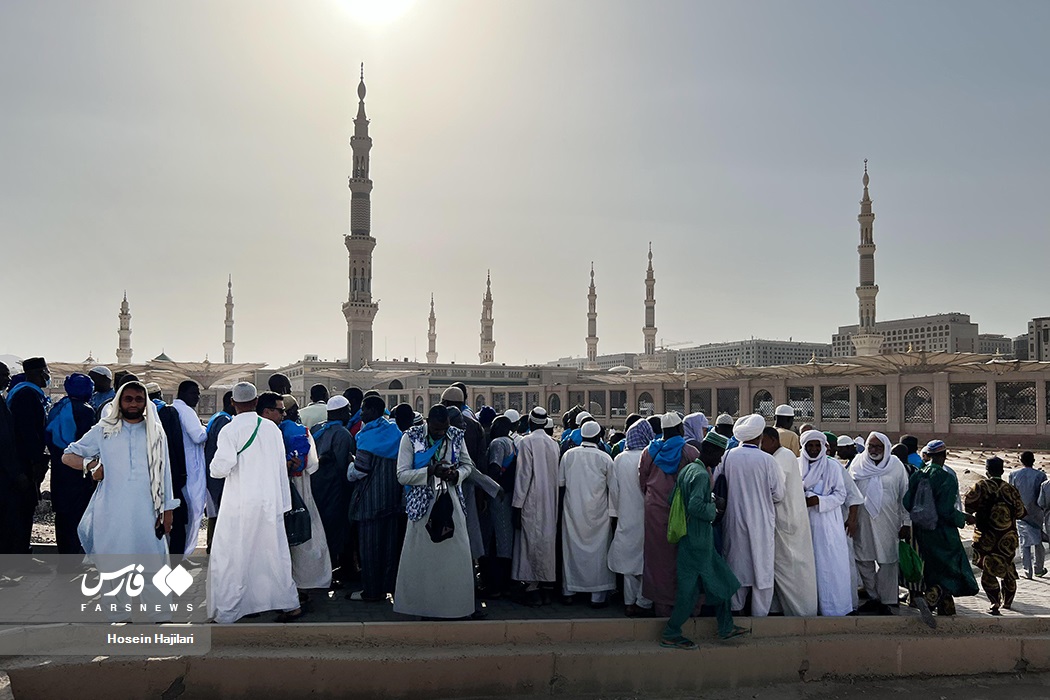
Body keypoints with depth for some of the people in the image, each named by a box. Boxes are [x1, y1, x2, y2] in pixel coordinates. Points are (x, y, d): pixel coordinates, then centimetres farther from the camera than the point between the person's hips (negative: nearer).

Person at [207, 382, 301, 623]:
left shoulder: (230, 430, -10)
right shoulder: (272, 428, 5)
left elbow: (222, 467, -20)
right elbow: (281, 467, 9)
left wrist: (214, 468, 5)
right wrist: (283, 503, 16)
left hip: (240, 505, -5)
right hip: (270, 503, 5)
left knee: (230, 558, 5)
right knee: (274, 553, 14)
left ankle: (226, 612, 7)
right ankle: (290, 603, 18)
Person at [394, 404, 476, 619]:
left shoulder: (456, 436, 3)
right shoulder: (411, 438, -5)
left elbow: (467, 464, 15)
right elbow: (402, 475, -8)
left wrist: (456, 474, -7)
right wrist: (430, 471, -20)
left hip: (451, 503, 3)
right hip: (423, 504, -2)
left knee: (456, 556, 4)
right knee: (421, 558, 2)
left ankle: (454, 605, 16)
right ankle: (422, 605, 15)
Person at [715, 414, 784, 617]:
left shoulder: (727, 456, -9)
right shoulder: (767, 460, -15)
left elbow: (714, 484, -1)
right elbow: (778, 494, -7)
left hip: (734, 519, 3)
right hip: (761, 522, -2)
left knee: (736, 562, 16)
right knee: (762, 566, 10)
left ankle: (735, 606, 25)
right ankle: (759, 612, 17)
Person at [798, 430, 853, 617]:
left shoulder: (832, 466, -1)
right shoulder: (797, 465, 7)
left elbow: (841, 494, -3)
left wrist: (818, 500, -15)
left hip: (826, 522, -3)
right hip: (804, 522, 3)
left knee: (829, 564, -4)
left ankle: (833, 606, 4)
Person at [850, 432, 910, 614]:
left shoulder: (896, 466, 0)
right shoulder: (858, 464, 4)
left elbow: (905, 496, 2)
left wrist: (906, 523, 0)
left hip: (887, 522, -2)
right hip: (862, 522, 2)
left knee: (887, 562, -1)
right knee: (864, 561, 6)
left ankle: (886, 601, 8)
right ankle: (873, 597, 18)